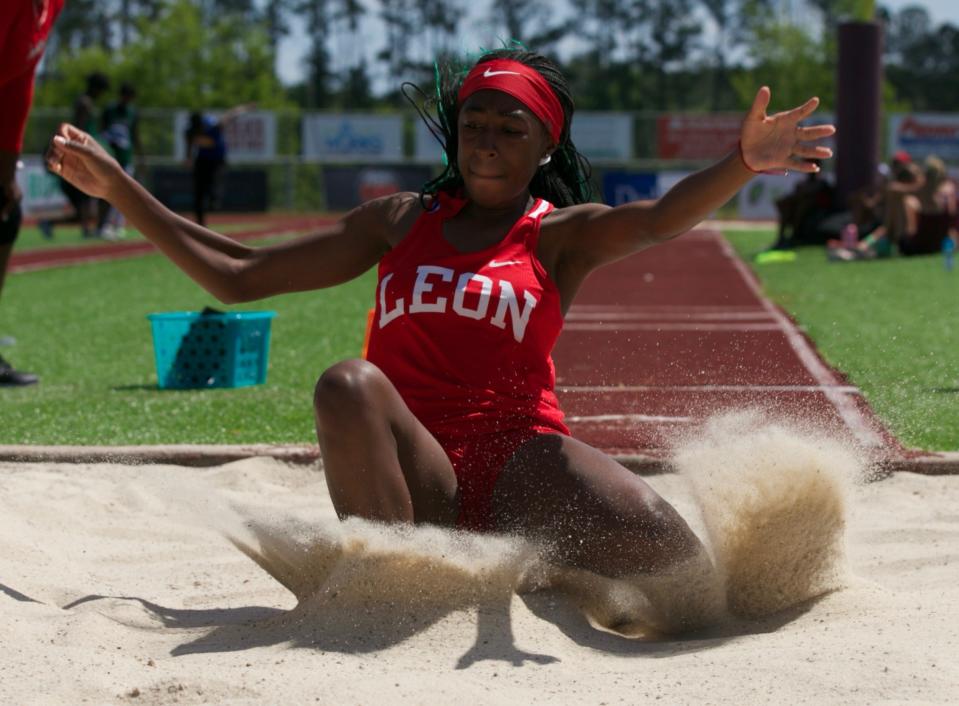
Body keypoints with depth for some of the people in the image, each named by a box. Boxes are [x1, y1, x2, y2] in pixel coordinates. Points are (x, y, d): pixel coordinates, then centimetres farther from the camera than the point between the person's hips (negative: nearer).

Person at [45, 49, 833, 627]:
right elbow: (240, 276, 20)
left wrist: (741, 165, -35)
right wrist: (118, 187, 17)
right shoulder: (401, 223, 18)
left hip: (519, 457, -1)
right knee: (350, 387, -32)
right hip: (412, 470, 1)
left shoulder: (560, 234, 10)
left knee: (657, 539, -30)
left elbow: (657, 219, -13)